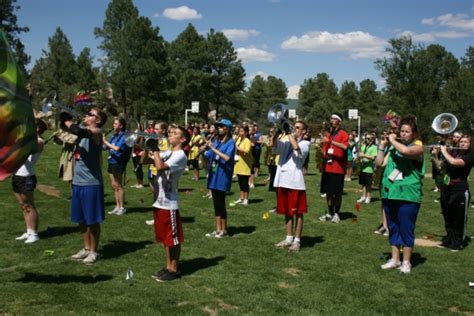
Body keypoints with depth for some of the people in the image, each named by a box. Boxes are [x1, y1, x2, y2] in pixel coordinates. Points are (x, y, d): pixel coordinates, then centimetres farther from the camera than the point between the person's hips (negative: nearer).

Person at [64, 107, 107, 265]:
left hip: (91, 183, -8)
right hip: (77, 181, 8)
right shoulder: (83, 129, 13)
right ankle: (86, 248, 30)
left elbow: (78, 131, -31)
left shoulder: (96, 132, -14)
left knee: (92, 220, 3)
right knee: (81, 219, 16)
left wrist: (67, 121, -18)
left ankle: (94, 251, 17)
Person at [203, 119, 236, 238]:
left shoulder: (230, 142, -7)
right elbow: (207, 157, 13)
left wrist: (213, 148, -22)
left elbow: (227, 157, -23)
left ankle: (224, 230, 9)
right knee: (216, 204, 11)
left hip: (222, 177, -7)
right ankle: (218, 229, 19)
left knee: (220, 203, -3)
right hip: (213, 176, 7)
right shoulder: (216, 141, 12)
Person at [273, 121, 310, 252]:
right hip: (283, 180, 6)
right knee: (287, 211, 13)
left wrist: (290, 134, -8)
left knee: (297, 212, 1)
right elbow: (274, 144, -4)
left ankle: (297, 241, 8)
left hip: (295, 182, -5)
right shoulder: (286, 143, 14)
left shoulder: (305, 143, 0)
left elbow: (296, 147, -21)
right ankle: (289, 238, 24)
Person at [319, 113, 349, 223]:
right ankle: (329, 213, 19)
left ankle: (336, 214, 11)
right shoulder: (329, 134, 15)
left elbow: (345, 146, -24)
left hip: (338, 168, -6)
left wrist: (330, 141, -26)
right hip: (328, 167, 6)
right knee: (328, 191, 9)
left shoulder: (343, 134, -5)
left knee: (337, 192, 0)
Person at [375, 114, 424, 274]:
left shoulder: (418, 147, -4)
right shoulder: (394, 147, 12)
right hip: (390, 193, 6)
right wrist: (382, 146, 2)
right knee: (393, 227, 13)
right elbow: (379, 163, 8)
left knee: (406, 229, 1)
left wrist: (392, 140, -12)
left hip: (408, 195, -6)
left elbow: (405, 151, -27)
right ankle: (395, 259, 24)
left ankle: (406, 262, 13)